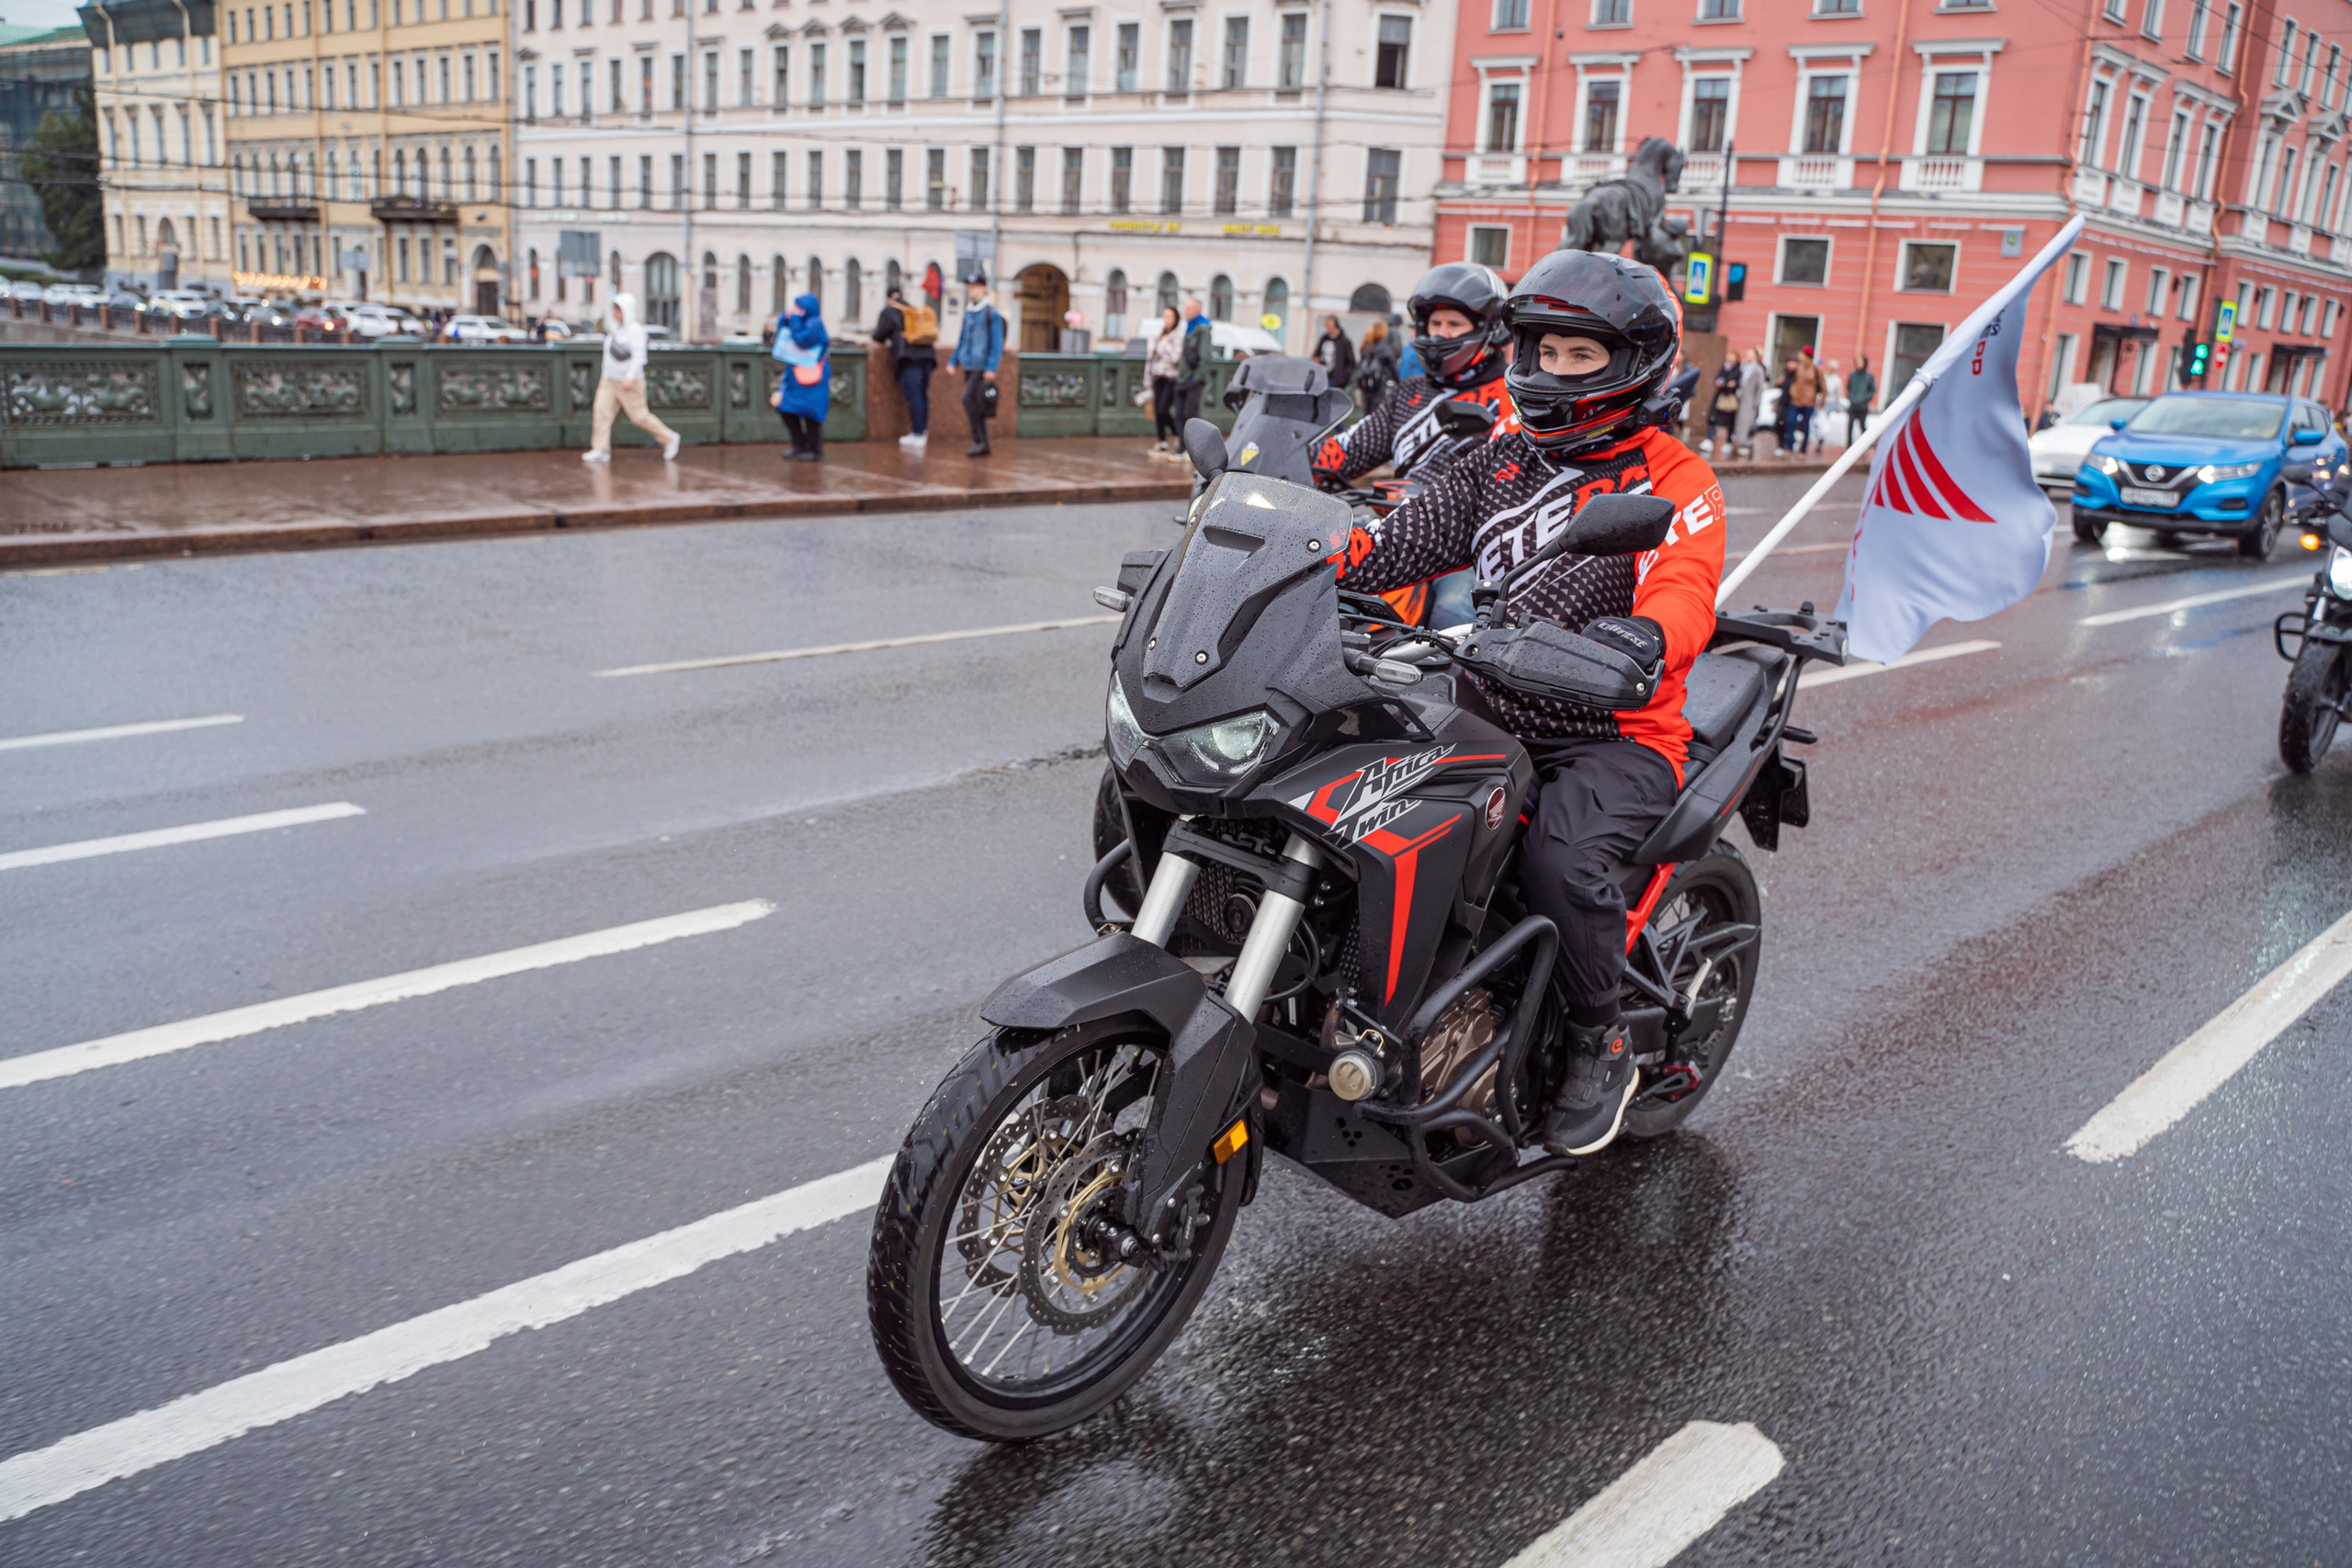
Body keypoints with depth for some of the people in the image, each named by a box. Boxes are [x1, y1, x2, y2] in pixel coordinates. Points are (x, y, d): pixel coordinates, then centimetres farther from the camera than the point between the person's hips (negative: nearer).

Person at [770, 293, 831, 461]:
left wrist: (794, 318, -15)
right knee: (786, 409, 5)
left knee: (809, 413, -4)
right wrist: (786, 315, 1)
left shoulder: (815, 323, -13)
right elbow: (780, 331, 15)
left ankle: (815, 451, 7)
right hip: (796, 376, 9)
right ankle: (799, 446, 14)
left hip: (811, 378, -9)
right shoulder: (802, 321, 11)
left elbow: (802, 340, -23)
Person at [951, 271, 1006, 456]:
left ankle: (979, 441, -11)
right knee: (975, 405, 8)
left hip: (982, 367, -7)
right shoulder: (969, 312, 13)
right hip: (968, 365, 7)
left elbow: (997, 342, -12)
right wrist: (955, 360, 17)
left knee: (969, 399, -17)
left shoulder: (992, 312, -8)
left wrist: (992, 367, -17)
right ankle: (982, 444, 14)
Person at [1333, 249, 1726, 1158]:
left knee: (1560, 858, -33)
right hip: (1488, 714, 6)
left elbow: (1686, 595, -21)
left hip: (1615, 733, -5)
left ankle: (1600, 1045, -6)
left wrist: (1642, 639, -45)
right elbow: (1410, 535, 3)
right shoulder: (1503, 459, 15)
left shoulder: (1675, 480, -3)